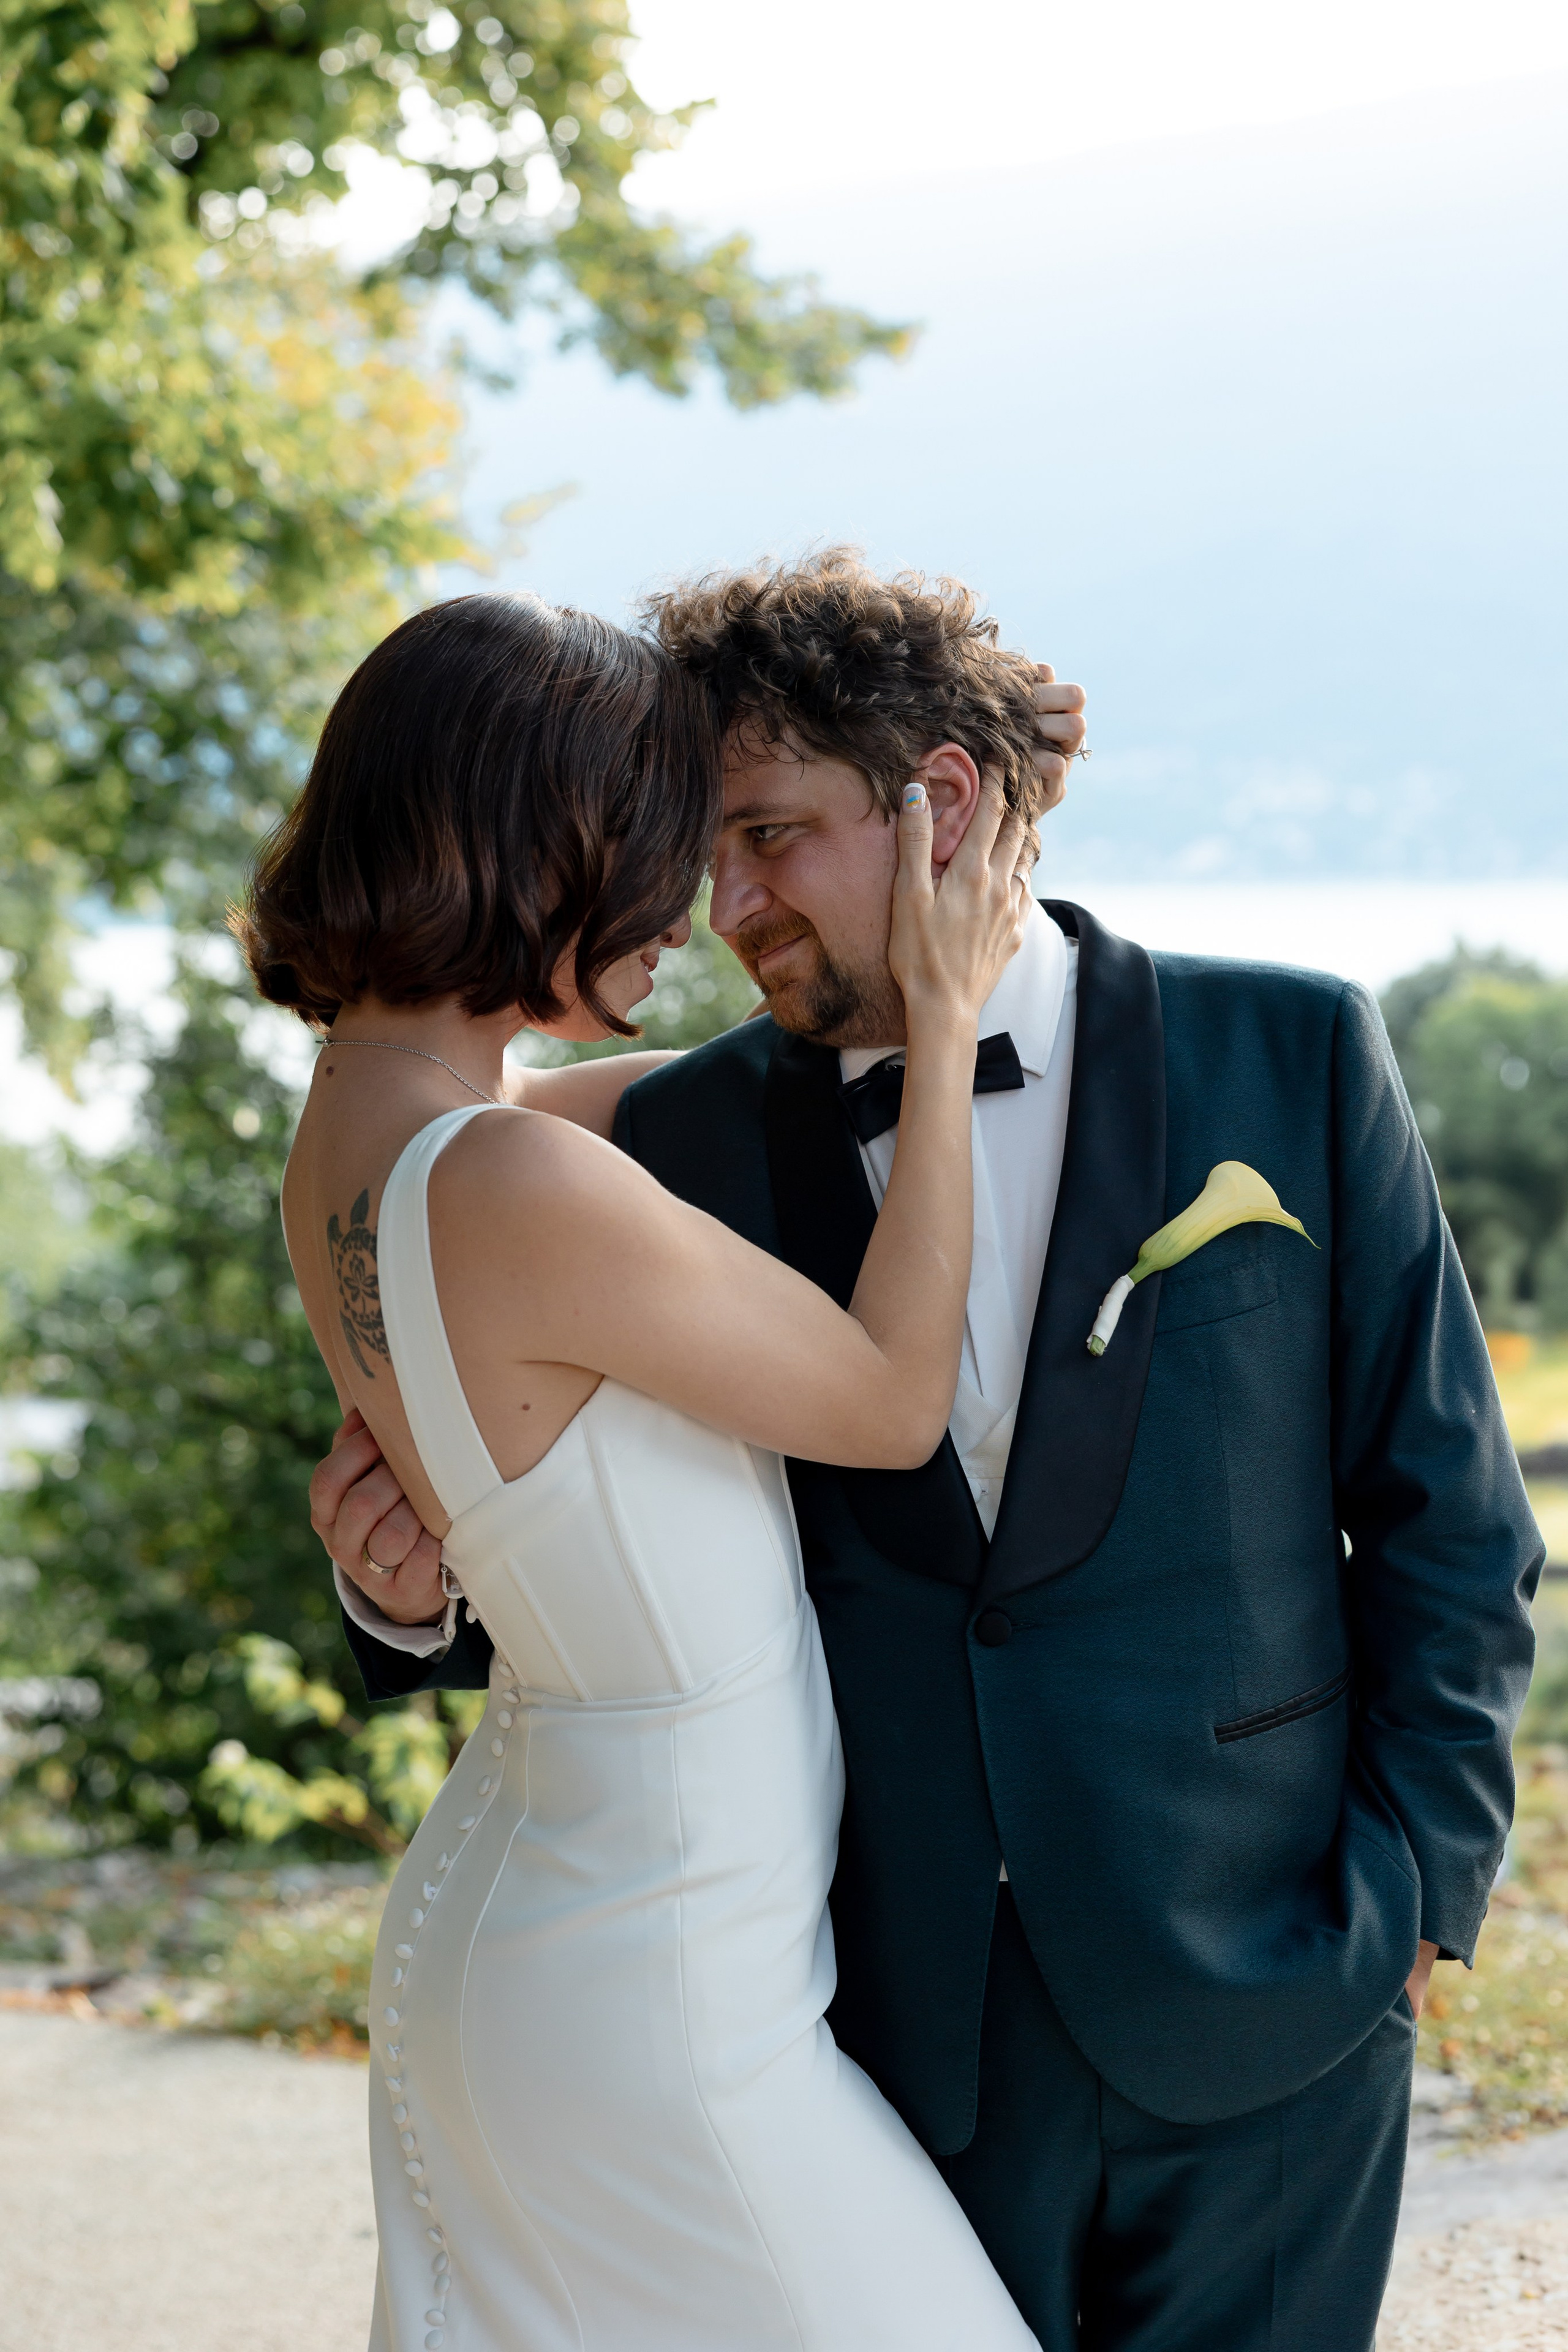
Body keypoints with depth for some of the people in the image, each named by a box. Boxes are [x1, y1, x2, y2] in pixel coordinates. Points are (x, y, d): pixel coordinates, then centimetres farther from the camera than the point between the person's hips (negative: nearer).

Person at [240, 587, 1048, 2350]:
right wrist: (943, 1018, -7)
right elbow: (895, 1398, -13)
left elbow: (648, 1101, 23)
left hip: (491, 1924, 9)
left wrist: (884, 1028, 11)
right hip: (652, 1999, -9)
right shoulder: (518, 1194, -27)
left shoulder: (355, 1127, 1)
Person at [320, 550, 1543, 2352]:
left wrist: (1412, 1895, -3)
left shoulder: (1291, 1056, -4)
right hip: (895, 2035, 2)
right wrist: (429, 1578, -10)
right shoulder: (688, 1137, 1)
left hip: (1252, 2020, -1)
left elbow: (1448, 1515, 1)